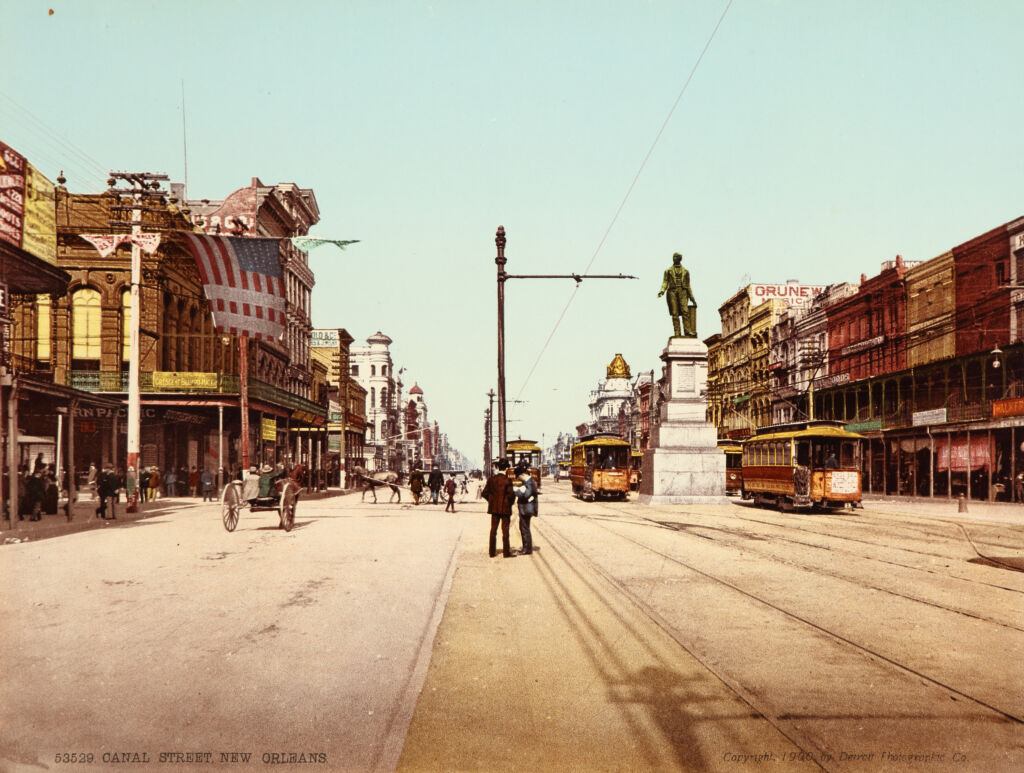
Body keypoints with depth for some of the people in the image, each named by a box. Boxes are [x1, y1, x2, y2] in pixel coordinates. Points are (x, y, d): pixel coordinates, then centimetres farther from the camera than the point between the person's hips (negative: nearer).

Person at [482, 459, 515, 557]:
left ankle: (492, 551, 15)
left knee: (493, 530, 11)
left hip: (494, 508, 4)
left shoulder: (491, 479, -1)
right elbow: (511, 495, -18)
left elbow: (485, 493, 0)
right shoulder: (507, 480, -15)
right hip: (505, 508, -4)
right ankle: (506, 552, 7)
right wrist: (510, 502, 2)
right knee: (505, 530, 4)